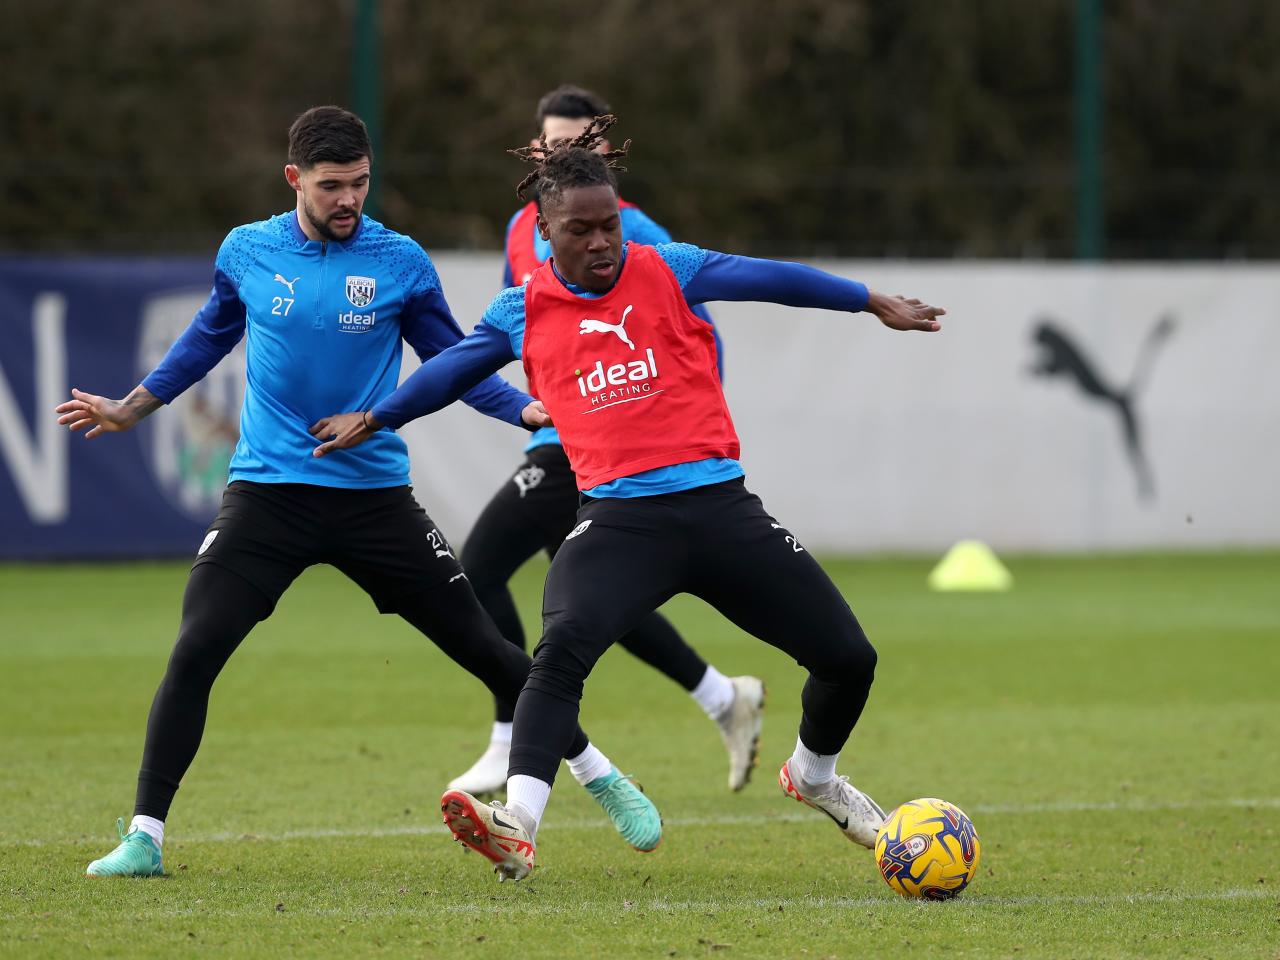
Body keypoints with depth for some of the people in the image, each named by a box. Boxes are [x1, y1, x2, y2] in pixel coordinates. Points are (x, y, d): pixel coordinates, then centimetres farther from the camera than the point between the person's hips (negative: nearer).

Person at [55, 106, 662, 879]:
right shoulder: (247, 252, 2)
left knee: (484, 648, 2)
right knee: (194, 654, -16)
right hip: (267, 490, 0)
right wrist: (129, 409, 25)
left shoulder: (400, 263, -3)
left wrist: (529, 410, -8)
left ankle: (603, 781, 20)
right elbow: (211, 335, 21)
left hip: (373, 493, 0)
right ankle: (145, 838, -7)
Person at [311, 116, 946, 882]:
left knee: (848, 658, 4)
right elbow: (456, 368, 22)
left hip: (718, 503, 1)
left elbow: (770, 279, 10)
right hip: (619, 516, -1)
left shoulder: (668, 272, 3)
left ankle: (815, 776, 37)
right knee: (562, 647, -31)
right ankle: (518, 825, -36)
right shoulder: (524, 314, 7)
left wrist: (872, 302, 15)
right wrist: (375, 419, 30)